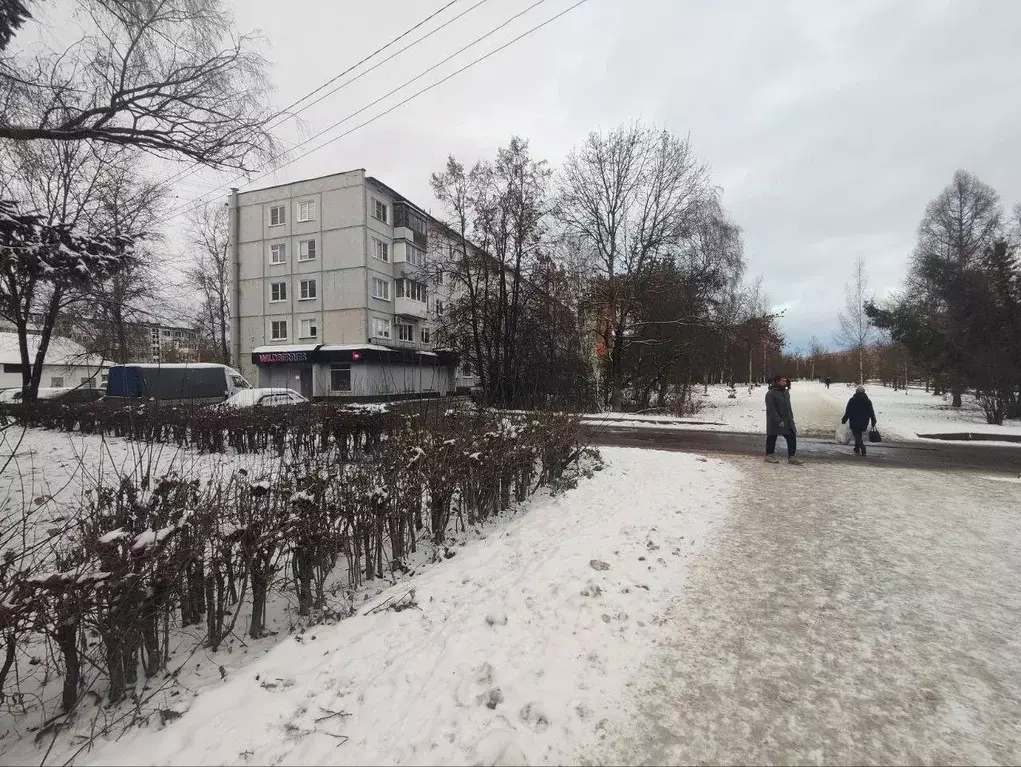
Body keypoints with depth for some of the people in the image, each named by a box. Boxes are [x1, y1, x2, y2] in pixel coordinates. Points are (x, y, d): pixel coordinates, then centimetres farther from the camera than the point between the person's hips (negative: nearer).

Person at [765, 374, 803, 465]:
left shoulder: (786, 392, 10)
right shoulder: (770, 394, -17)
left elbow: (788, 406, 20)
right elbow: (771, 409, -21)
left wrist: (791, 417, 16)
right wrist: (779, 421, -23)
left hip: (787, 421, 8)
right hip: (775, 422, -8)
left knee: (792, 437, 3)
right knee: (772, 438, 5)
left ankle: (792, 457, 9)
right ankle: (769, 455, 20)